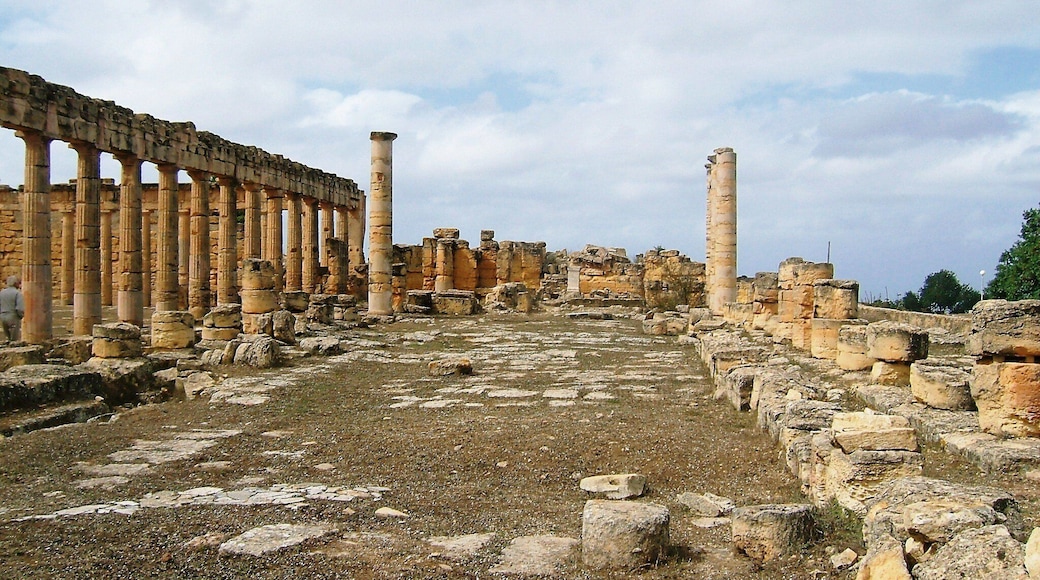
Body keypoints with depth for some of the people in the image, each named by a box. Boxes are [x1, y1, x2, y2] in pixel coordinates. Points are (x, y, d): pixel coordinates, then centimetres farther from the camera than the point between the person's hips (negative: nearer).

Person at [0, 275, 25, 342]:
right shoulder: (17, 293, -12)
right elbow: (20, 309, -20)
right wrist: (22, 316, -3)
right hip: (14, 319, -6)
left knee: (9, 339, 18)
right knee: (15, 340, 0)